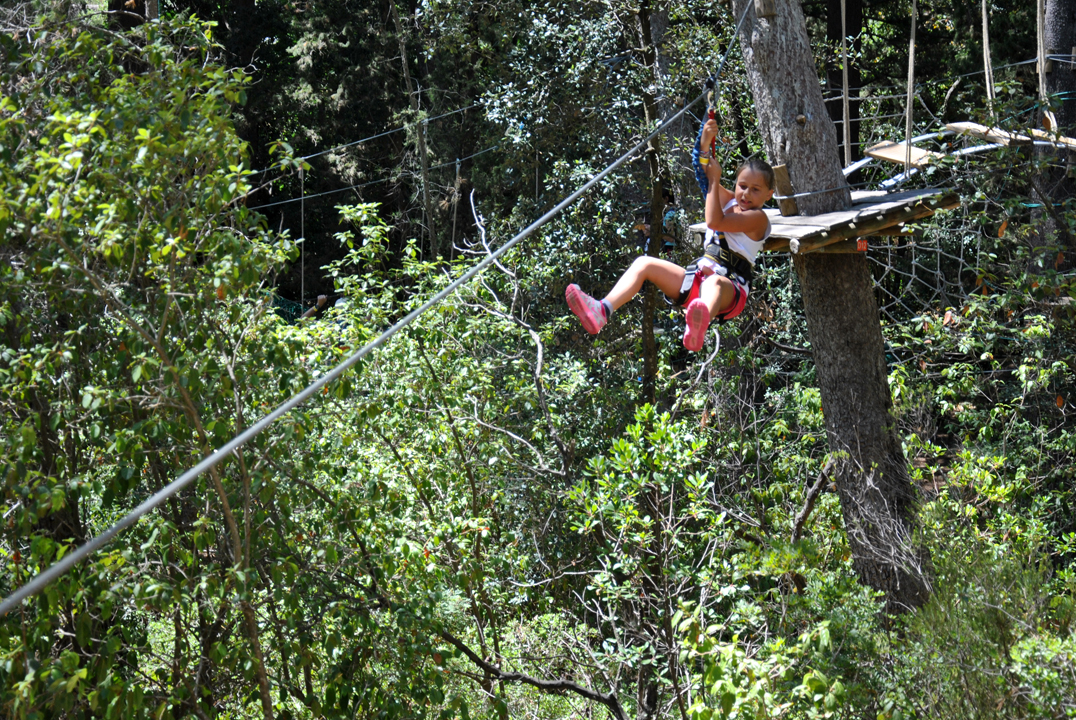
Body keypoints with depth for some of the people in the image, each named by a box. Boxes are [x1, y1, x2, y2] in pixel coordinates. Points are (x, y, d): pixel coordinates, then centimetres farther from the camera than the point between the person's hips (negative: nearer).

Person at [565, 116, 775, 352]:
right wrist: (705, 145, -1)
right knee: (644, 263, -9)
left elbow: (715, 221, -18)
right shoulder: (729, 201, 20)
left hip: (730, 288, -8)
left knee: (715, 282, -45)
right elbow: (704, 173, 15)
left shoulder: (758, 218, -5)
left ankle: (699, 326, -83)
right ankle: (602, 311, -33)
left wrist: (714, 179, -10)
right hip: (696, 278, 8)